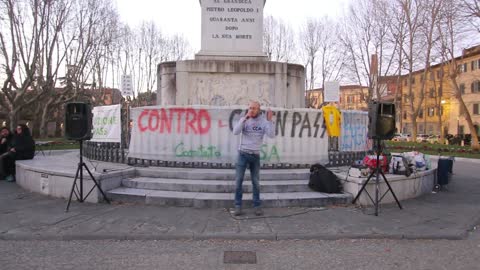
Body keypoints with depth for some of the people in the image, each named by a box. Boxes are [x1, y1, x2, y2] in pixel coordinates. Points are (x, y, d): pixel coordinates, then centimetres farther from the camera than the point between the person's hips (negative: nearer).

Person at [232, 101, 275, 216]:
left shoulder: (263, 121, -3)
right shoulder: (244, 119, -2)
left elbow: (271, 135, -14)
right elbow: (235, 132, -17)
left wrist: (269, 120, -23)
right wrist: (244, 118, -24)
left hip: (255, 155, 0)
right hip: (243, 154, 0)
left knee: (256, 182, 7)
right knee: (238, 180, -3)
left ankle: (257, 206, 16)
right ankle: (238, 206, 5)